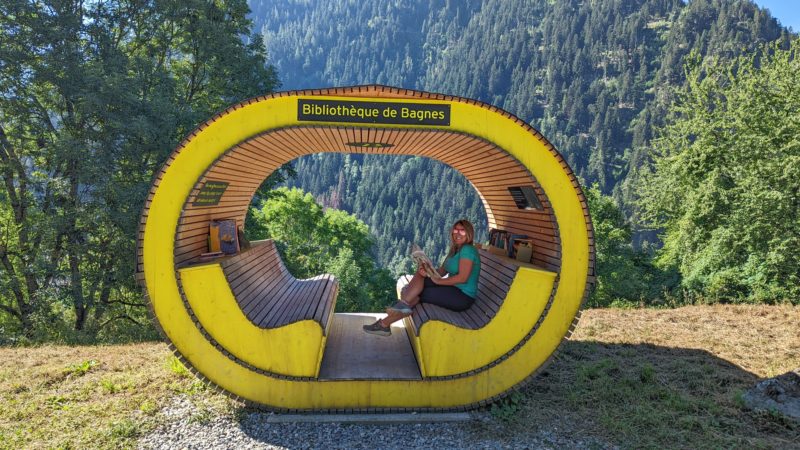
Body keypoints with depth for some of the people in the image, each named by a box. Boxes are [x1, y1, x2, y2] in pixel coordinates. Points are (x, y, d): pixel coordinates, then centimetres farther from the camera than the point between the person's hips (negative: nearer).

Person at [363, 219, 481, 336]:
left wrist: (438, 281, -16)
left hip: (463, 297, -8)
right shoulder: (455, 250, 14)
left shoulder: (467, 249, -15)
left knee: (417, 293, -13)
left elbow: (462, 278, -23)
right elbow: (442, 270, 8)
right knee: (419, 274, -5)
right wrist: (427, 272, -13)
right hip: (454, 290, 8)